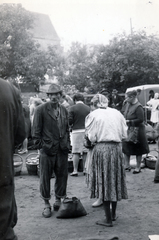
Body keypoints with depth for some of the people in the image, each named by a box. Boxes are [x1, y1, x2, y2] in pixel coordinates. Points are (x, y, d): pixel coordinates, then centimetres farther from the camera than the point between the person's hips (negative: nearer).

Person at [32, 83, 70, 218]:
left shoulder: (64, 110, 11)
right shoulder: (41, 110, -4)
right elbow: (36, 130, -4)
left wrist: (67, 144, 9)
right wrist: (40, 145, -8)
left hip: (62, 149, 4)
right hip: (47, 149, -4)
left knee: (62, 175, 9)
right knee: (45, 177, 4)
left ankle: (58, 200, 27)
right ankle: (47, 204, 17)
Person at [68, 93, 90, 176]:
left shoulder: (72, 108, -5)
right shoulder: (88, 108, 3)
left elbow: (69, 120, -9)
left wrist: (71, 125, 12)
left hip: (76, 131, -3)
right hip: (86, 131, 3)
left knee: (75, 152, 2)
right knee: (85, 152, 9)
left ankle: (75, 170, 3)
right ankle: (85, 169, 14)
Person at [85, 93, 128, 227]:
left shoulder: (93, 115, -5)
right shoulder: (117, 113, 4)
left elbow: (92, 137, -8)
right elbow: (124, 134, 6)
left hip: (101, 149, -4)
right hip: (117, 148, 4)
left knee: (104, 182, 3)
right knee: (115, 181, 16)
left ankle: (108, 219, 6)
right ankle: (113, 213, 30)